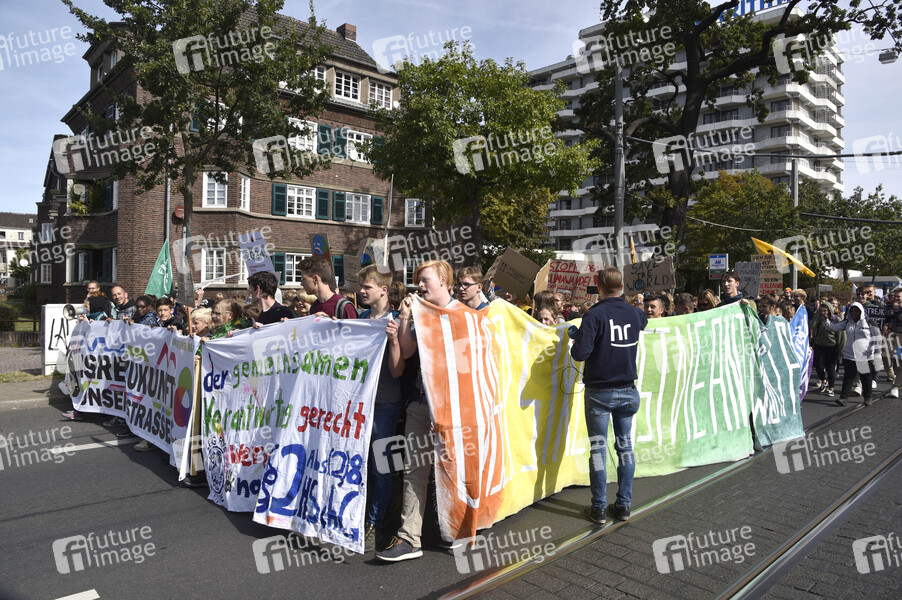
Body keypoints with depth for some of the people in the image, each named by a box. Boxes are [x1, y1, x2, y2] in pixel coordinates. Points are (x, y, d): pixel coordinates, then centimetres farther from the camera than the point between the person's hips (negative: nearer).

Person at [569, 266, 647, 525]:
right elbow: (644, 321, 28)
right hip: (628, 391, 4)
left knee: (598, 448, 4)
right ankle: (623, 505, 20)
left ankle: (599, 508, 11)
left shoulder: (594, 314, -14)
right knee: (625, 445, 12)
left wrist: (576, 338, -2)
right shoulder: (634, 313, 2)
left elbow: (581, 353, -21)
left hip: (599, 392, -4)